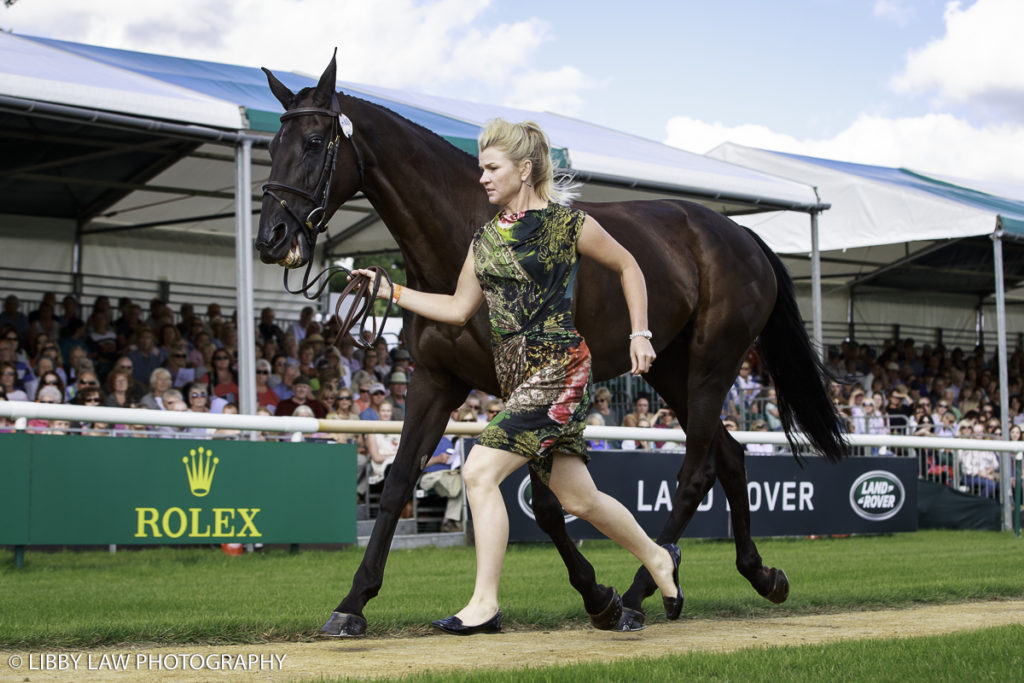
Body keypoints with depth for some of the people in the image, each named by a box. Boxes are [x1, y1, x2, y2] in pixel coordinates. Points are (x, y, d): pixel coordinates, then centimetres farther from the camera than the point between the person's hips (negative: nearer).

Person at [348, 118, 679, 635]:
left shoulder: (568, 224, -5)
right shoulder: (486, 236, 13)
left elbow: (628, 267, 7)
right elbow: (459, 308, 15)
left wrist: (640, 334, 2)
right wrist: (390, 292, 9)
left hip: (558, 369, -7)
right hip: (516, 375, 7)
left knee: (480, 471, -17)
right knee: (576, 497, 14)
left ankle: (485, 604, -11)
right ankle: (658, 559, 37)